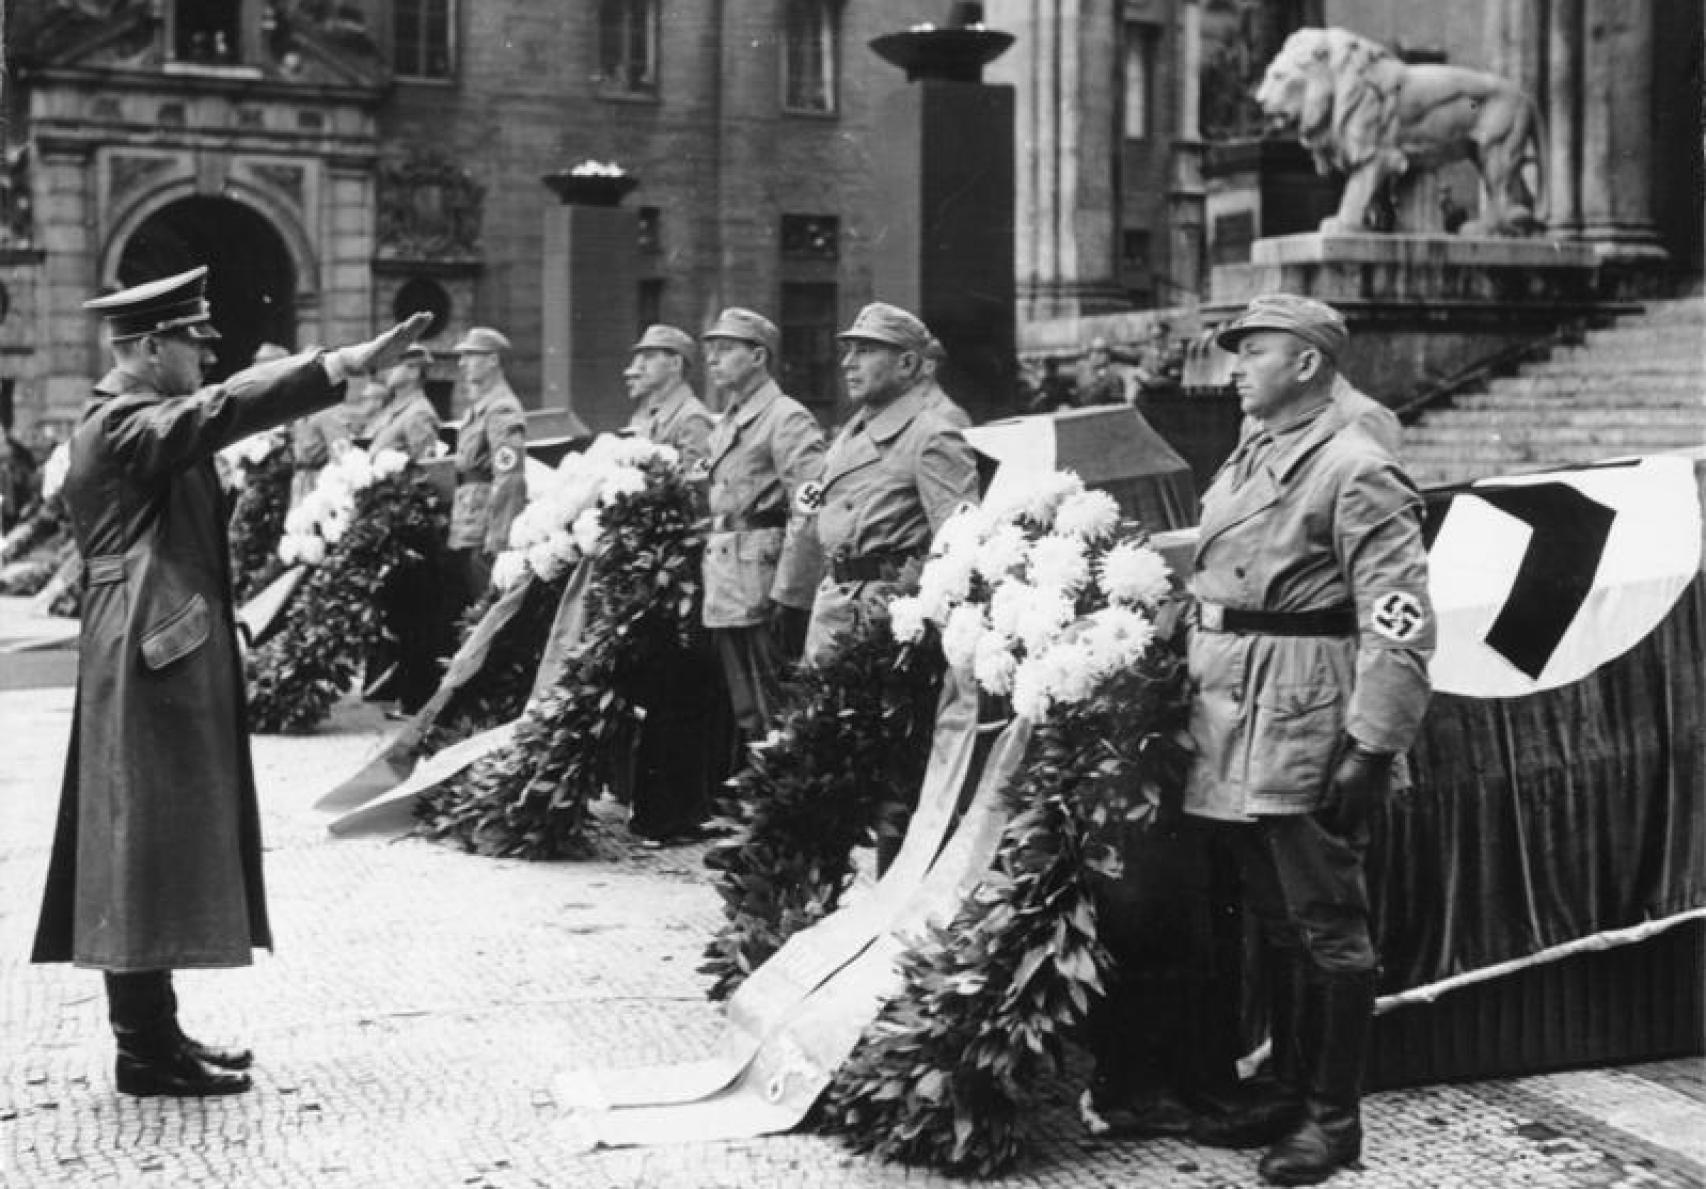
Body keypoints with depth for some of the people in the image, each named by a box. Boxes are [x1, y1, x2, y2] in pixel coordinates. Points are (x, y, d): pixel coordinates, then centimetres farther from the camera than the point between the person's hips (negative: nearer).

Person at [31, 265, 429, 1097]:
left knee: (159, 855, 14)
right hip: (150, 663, -11)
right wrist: (345, 365, -34)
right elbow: (219, 411, -28)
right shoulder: (119, 427, -15)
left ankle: (153, 1033, 22)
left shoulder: (138, 425, 19)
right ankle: (147, 1052, -1)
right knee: (149, 850, -6)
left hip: (169, 662, 11)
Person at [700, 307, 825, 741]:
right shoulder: (725, 425, 18)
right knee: (746, 718, 12)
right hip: (724, 599, 9)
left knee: (774, 720, -5)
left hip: (763, 596, -8)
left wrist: (789, 600, -22)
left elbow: (809, 515, -18)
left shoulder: (788, 419, -9)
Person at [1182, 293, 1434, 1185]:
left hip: (1307, 727, -8)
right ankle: (1286, 1093, 27)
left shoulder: (1357, 471, -11)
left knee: (1325, 926, 0)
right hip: (1234, 731, 9)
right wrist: (1199, 715, 19)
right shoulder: (1250, 458, 15)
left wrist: (1371, 747, -20)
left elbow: (1402, 624, -16)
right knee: (1273, 921, 16)